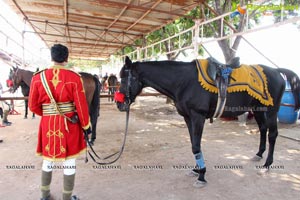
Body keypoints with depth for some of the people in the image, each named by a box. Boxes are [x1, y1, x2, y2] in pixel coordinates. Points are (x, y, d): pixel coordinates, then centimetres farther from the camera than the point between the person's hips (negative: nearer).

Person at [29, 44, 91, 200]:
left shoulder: (38, 77, -2)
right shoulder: (74, 78, -12)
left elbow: (33, 106, 2)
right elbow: (81, 106, -11)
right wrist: (86, 126, 0)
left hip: (48, 124, 4)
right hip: (70, 124, -3)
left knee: (48, 161, 21)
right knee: (69, 163, 11)